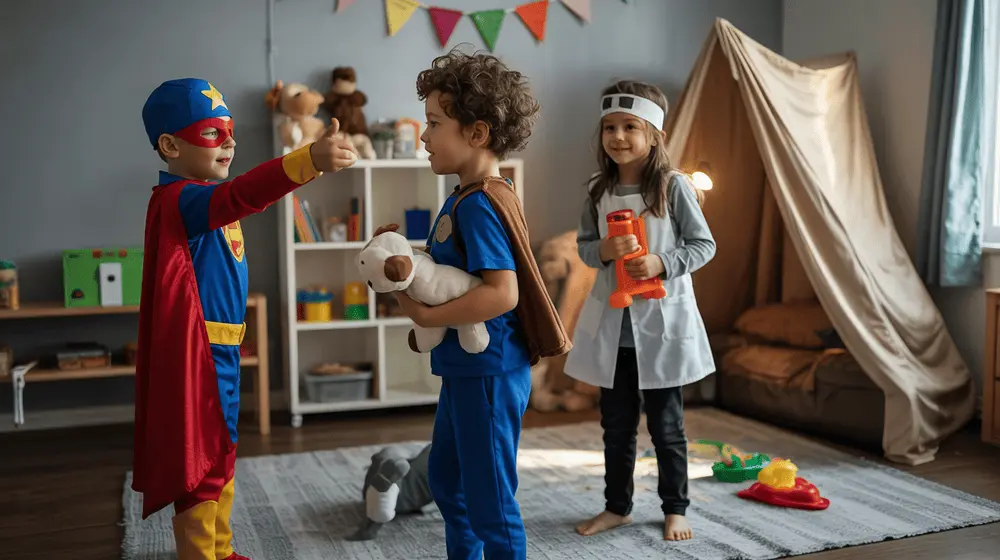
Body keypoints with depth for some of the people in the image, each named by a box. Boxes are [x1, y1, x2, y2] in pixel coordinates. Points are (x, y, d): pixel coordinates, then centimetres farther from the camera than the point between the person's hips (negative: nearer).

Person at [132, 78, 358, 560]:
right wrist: (310, 160, -53)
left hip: (220, 347, 11)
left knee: (222, 454, 22)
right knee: (201, 464, -1)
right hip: (193, 351, -11)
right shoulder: (179, 200, -20)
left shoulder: (199, 199, 14)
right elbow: (238, 196, -40)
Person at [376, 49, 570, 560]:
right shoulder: (463, 197, 8)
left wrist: (425, 317, -22)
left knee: (489, 499, 4)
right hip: (466, 368, 11)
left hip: (489, 372, -11)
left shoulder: (479, 205, -21)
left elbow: (502, 293, -29)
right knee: (446, 476, 27)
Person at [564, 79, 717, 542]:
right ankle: (617, 507, 30)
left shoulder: (673, 186, -9)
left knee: (666, 425, 8)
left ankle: (675, 509, 26)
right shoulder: (599, 191, 3)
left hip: (662, 319, -4)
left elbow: (704, 245, -5)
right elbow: (583, 245, 10)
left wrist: (661, 264, -20)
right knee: (616, 424, 15)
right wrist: (603, 250, -13)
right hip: (612, 321, 4)